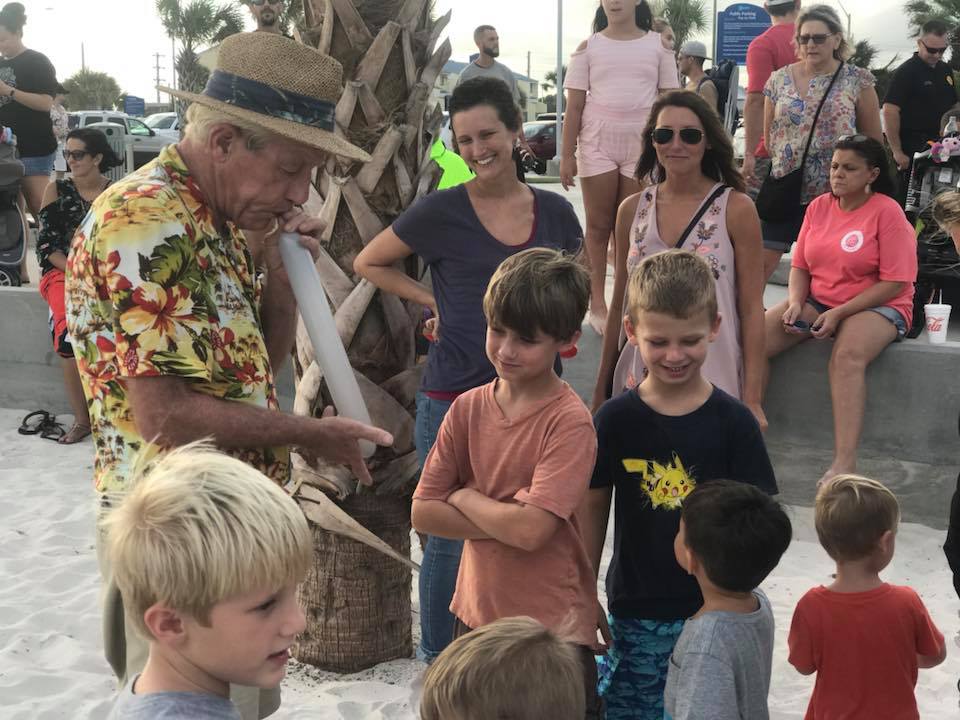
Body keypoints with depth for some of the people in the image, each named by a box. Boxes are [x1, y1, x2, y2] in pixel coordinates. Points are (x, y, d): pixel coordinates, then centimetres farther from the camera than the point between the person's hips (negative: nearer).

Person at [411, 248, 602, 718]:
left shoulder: (570, 422, -18)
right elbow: (423, 513, -4)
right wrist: (505, 518, -15)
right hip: (476, 614, 6)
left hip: (554, 628, -6)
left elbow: (532, 530, -27)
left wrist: (465, 497, -11)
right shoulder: (468, 408, -2)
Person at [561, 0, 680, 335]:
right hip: (597, 144, 0)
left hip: (642, 146, 0)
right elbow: (574, 105, 3)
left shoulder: (657, 45, 6)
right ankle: (597, 303, 9)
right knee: (598, 225, 3)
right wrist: (566, 154, -2)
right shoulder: (588, 47, 5)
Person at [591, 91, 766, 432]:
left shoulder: (736, 209, -4)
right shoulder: (632, 210, 5)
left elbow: (751, 310, -4)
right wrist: (601, 391, 13)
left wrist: (752, 400, -7)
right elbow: (620, 307, 11)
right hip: (638, 384, 3)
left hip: (714, 386, -3)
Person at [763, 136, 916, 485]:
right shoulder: (819, 207, 8)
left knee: (848, 356, -36)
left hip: (876, 306, -5)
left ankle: (844, 462, -40)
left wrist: (838, 313, -19)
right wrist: (796, 302, -10)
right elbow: (800, 266, 11)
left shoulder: (887, 211, -9)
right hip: (817, 301, 6)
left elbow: (895, 283, -13)